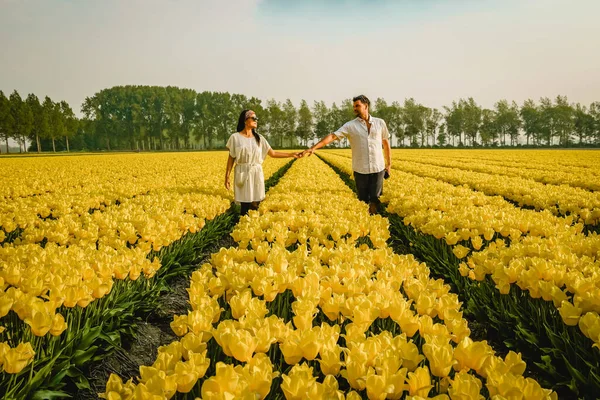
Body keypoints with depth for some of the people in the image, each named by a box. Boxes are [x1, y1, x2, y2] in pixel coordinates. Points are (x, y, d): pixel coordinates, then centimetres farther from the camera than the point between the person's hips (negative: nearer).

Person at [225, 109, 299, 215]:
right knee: (245, 206, -4)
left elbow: (273, 153, 9)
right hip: (242, 175, -3)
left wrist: (292, 154, 4)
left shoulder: (259, 138, 8)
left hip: (257, 174, 3)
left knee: (255, 205, -1)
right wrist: (227, 177, -1)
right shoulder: (235, 137, 0)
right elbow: (231, 158, 2)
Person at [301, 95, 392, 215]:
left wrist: (389, 164, 12)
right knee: (363, 201, 6)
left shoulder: (380, 123, 5)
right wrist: (313, 148, -24)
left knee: (374, 200, 2)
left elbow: (386, 143, 14)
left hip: (378, 169, 1)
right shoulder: (350, 125, -1)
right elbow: (332, 136, -12)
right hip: (360, 170, -1)